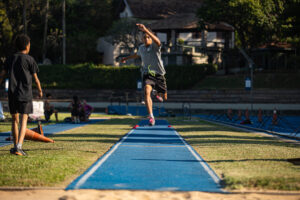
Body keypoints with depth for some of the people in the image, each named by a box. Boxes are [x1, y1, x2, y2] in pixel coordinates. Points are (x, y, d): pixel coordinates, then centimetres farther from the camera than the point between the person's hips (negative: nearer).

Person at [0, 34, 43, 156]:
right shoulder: (29, 59, -2)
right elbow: (35, 78, 3)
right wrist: (40, 91, 16)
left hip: (12, 94, 4)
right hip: (25, 94, -4)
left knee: (15, 120, 13)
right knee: (24, 121, -4)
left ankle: (15, 147, 19)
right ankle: (18, 146, -19)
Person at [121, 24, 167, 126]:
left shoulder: (155, 46, -11)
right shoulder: (141, 48, 5)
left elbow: (157, 41, -38)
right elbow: (137, 54, 31)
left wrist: (146, 30, -50)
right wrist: (126, 58, 45)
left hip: (158, 74, -2)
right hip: (147, 74, 2)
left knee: (164, 97, 9)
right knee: (147, 92, -27)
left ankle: (159, 94, 51)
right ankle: (151, 117, -31)